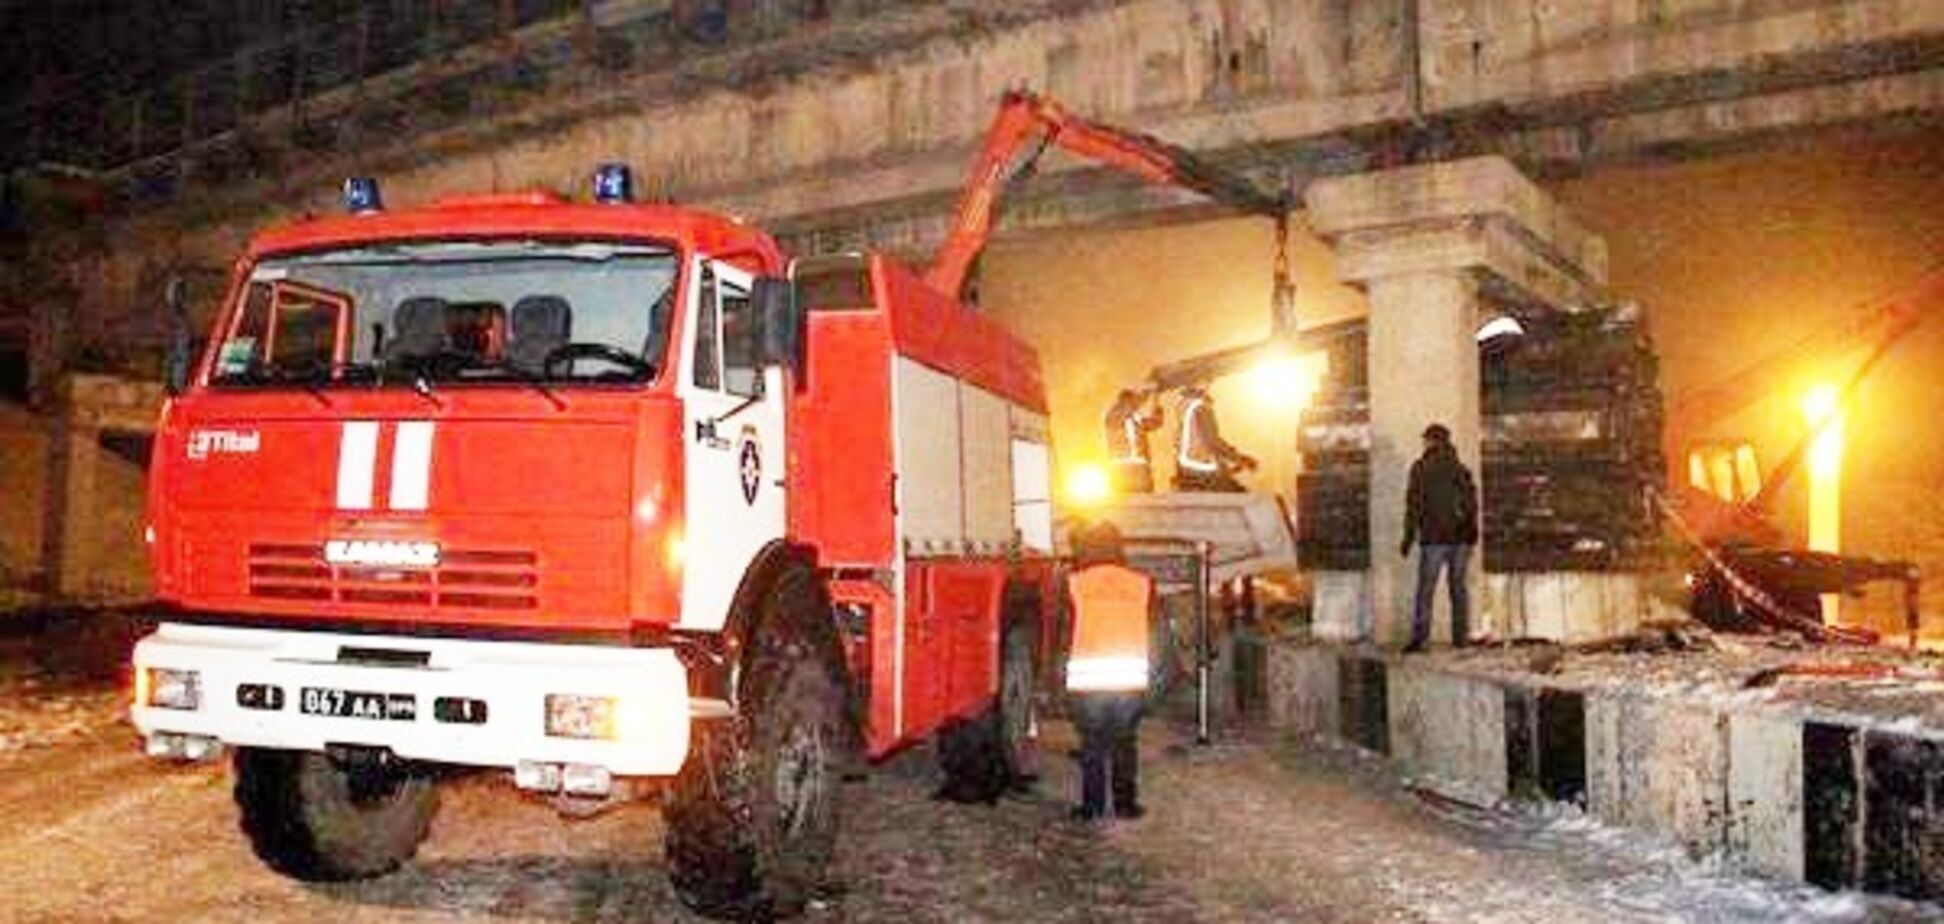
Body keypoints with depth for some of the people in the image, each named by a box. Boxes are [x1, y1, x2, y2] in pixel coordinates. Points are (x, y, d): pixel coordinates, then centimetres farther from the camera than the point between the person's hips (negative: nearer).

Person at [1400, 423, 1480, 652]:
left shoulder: (1420, 468, -3)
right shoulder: (1461, 469, 9)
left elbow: (1414, 505, -6)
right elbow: (1471, 505, 9)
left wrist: (1408, 539, -3)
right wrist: (1471, 538, 16)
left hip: (1434, 538, -4)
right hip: (1459, 538, 4)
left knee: (1425, 590, -4)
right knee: (1458, 587, 12)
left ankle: (1419, 639, -10)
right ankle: (1461, 637, 12)